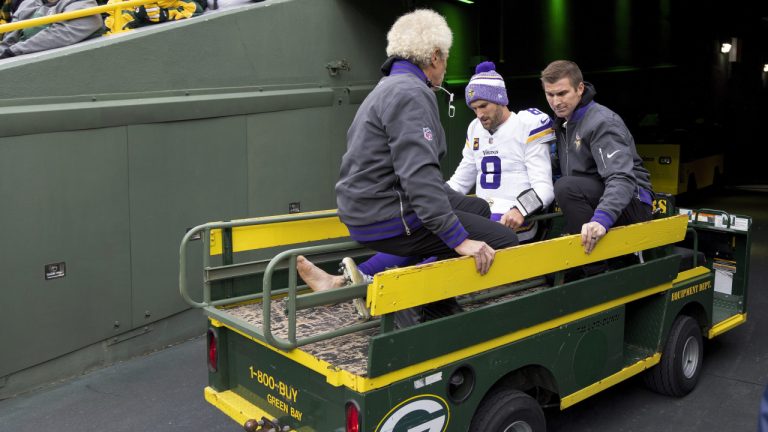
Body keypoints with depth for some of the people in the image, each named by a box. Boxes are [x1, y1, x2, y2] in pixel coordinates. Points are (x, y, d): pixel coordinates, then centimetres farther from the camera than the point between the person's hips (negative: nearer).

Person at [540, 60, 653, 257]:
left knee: (567, 187, -32)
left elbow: (622, 179, -31)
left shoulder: (602, 122, -17)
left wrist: (602, 219, -49)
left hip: (630, 204, -9)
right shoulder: (563, 123, 11)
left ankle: (598, 271, -26)